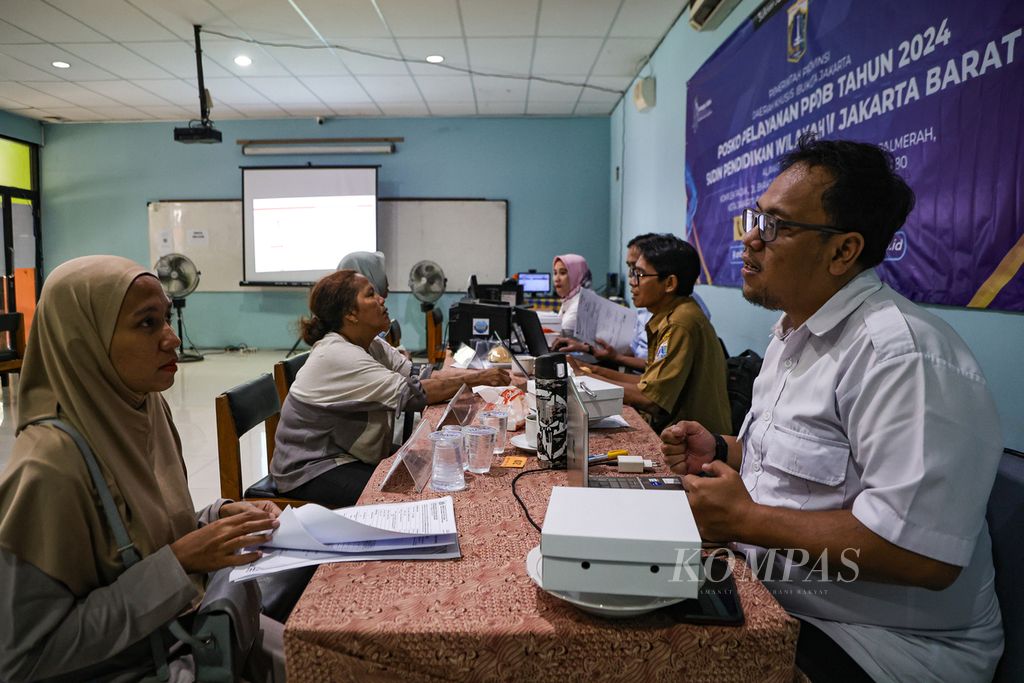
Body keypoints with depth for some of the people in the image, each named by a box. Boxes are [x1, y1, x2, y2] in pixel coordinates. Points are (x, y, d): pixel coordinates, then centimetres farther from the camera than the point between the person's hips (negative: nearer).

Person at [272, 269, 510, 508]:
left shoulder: (373, 345, 3)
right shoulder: (336, 356, -25)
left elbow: (422, 377, -4)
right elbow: (411, 393, -28)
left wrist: (476, 373, -17)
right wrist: (477, 378, -23)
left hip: (355, 458, 8)